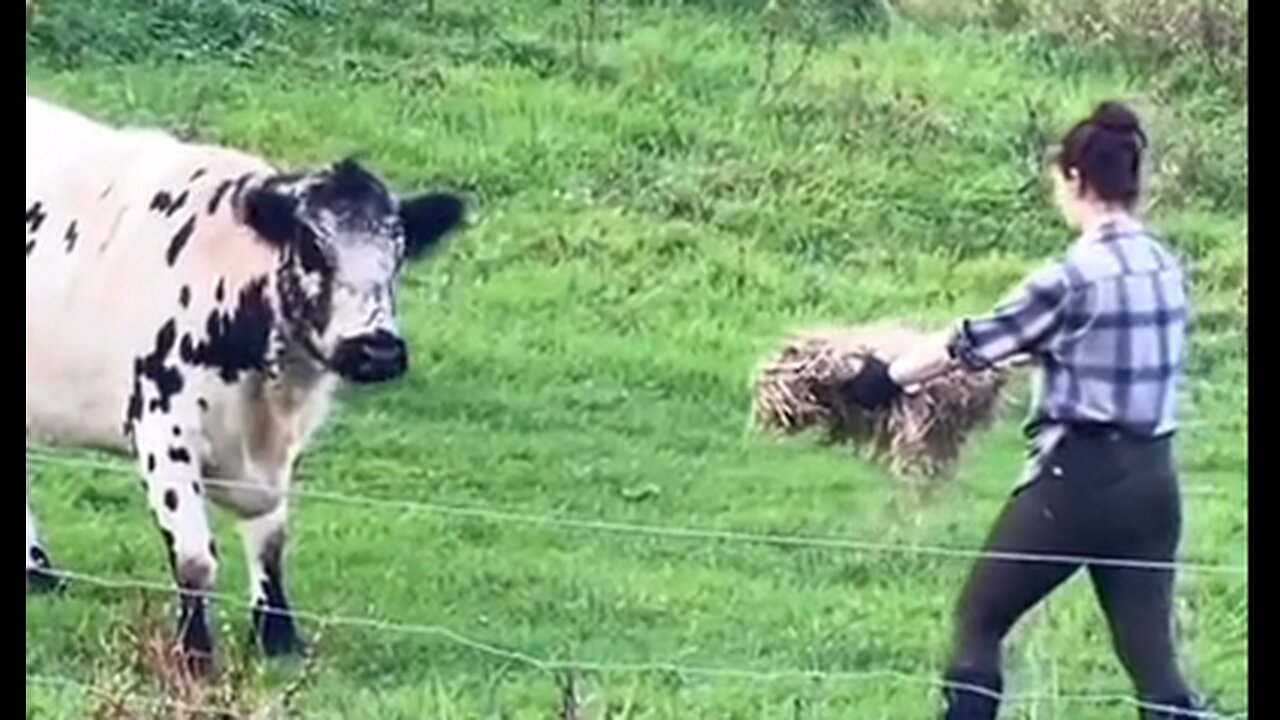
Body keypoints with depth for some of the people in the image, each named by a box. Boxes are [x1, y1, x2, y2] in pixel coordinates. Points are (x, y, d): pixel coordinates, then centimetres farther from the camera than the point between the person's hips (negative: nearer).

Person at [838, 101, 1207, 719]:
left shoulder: (1075, 276, -15)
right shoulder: (1163, 268, 6)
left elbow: (973, 345, -6)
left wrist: (887, 378, 6)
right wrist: (1029, 348, 34)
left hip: (1079, 479, -6)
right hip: (1153, 481, 6)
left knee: (979, 618, 12)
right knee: (1150, 651, 7)